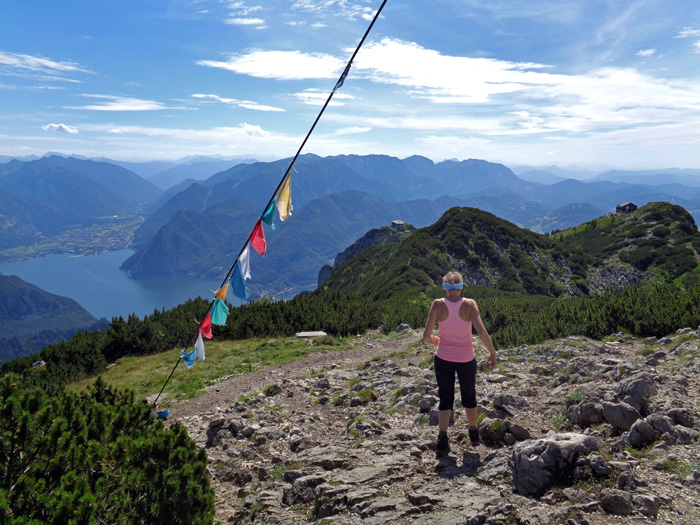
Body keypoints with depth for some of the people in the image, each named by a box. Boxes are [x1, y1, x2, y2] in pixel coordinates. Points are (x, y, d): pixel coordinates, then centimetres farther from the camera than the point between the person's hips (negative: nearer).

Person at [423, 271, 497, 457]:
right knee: (469, 397, 21)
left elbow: (426, 335, -13)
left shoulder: (438, 305, -11)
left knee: (445, 400, 11)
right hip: (466, 359, 0)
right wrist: (493, 353, -7)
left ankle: (442, 440, -3)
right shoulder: (469, 304, -12)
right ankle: (474, 434, 40)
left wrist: (433, 340, 9)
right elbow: (482, 332, -20)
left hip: (443, 359, 0)